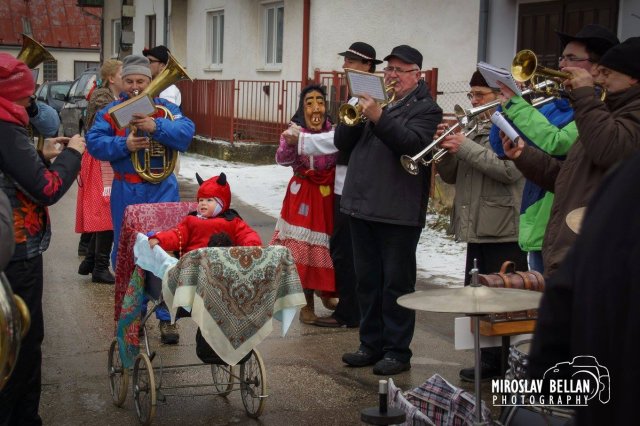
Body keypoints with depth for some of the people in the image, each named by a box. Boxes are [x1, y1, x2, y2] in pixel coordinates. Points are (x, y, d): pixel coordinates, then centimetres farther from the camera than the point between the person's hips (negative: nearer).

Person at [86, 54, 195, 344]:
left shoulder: (165, 108, 2)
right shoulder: (110, 112, 3)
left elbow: (187, 132, -15)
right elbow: (94, 142, -10)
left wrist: (156, 127, -30)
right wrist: (123, 144, -27)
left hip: (162, 190, -1)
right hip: (126, 192, 1)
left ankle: (167, 317, 5)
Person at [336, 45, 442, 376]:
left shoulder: (425, 109, -2)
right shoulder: (374, 101, 16)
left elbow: (413, 144, -21)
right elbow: (342, 142, 9)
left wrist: (378, 118, -28)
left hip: (398, 212, -6)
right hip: (361, 207, 7)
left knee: (397, 284, 0)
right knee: (367, 282, 13)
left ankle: (397, 351, 8)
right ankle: (372, 344, 23)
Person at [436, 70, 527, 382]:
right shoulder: (474, 129, 18)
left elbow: (510, 170, -22)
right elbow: (451, 176, 17)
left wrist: (466, 147, -19)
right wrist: (446, 147, -1)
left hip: (503, 232, -8)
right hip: (476, 230, 9)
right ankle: (490, 360, 22)